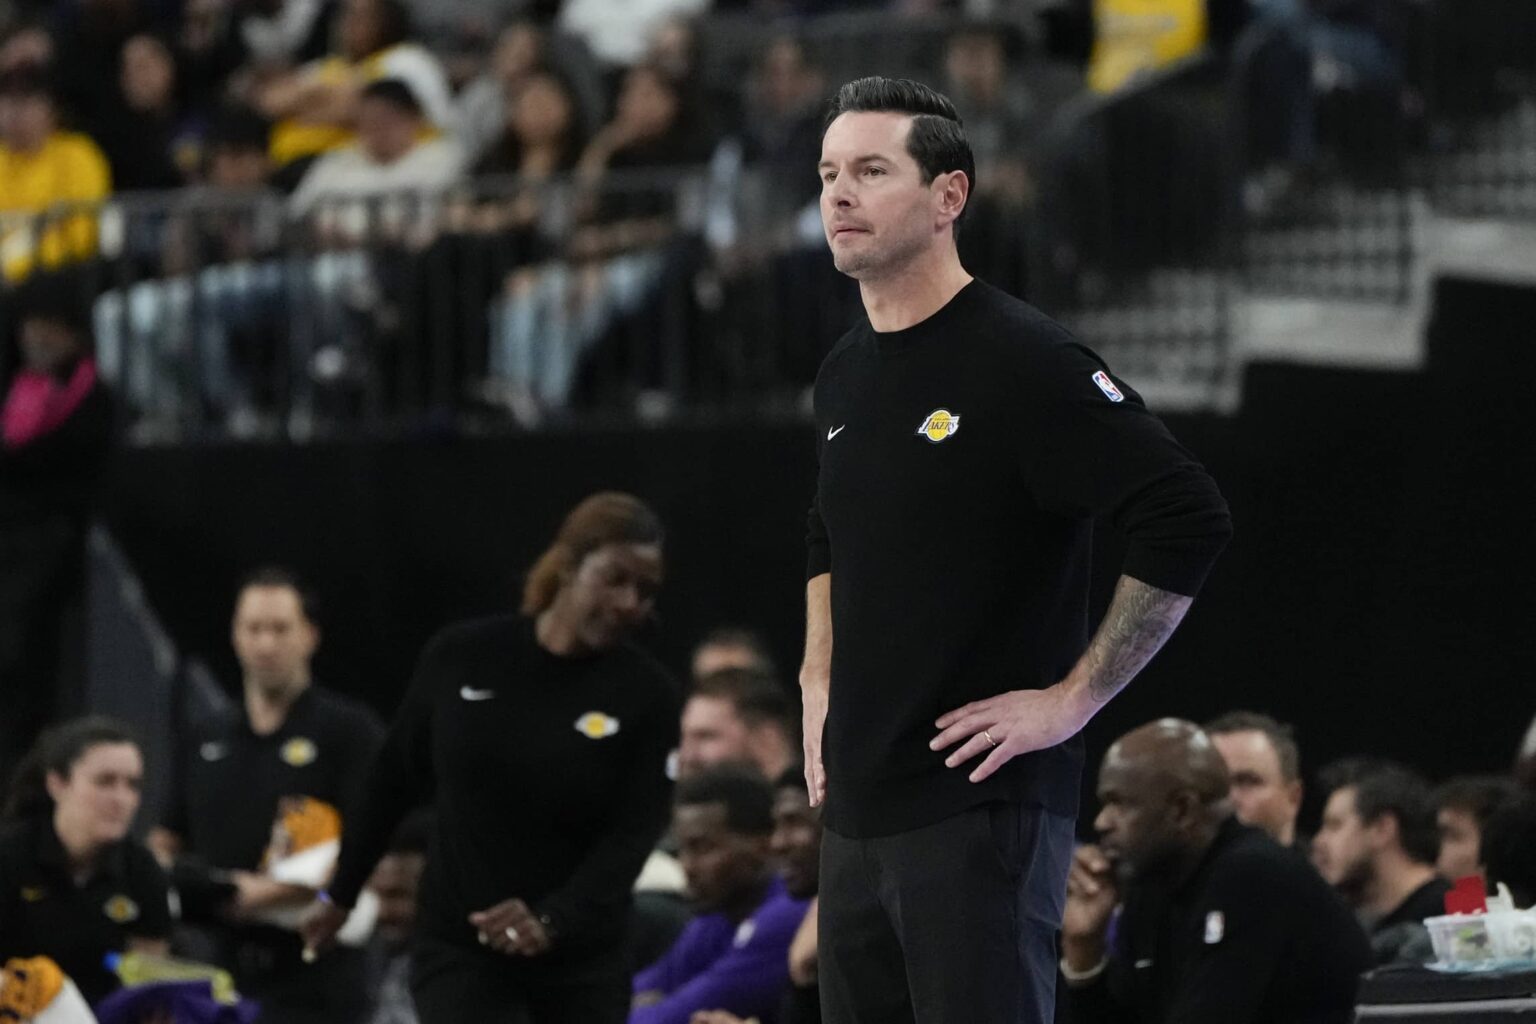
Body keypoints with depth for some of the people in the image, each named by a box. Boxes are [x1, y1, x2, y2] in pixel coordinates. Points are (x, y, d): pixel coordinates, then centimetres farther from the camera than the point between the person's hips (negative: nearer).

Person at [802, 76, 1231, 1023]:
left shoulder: (1022, 360, -11)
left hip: (981, 809, -8)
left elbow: (1190, 522, -17)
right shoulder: (844, 375, 14)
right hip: (857, 805, 8)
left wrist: (1073, 698, -16)